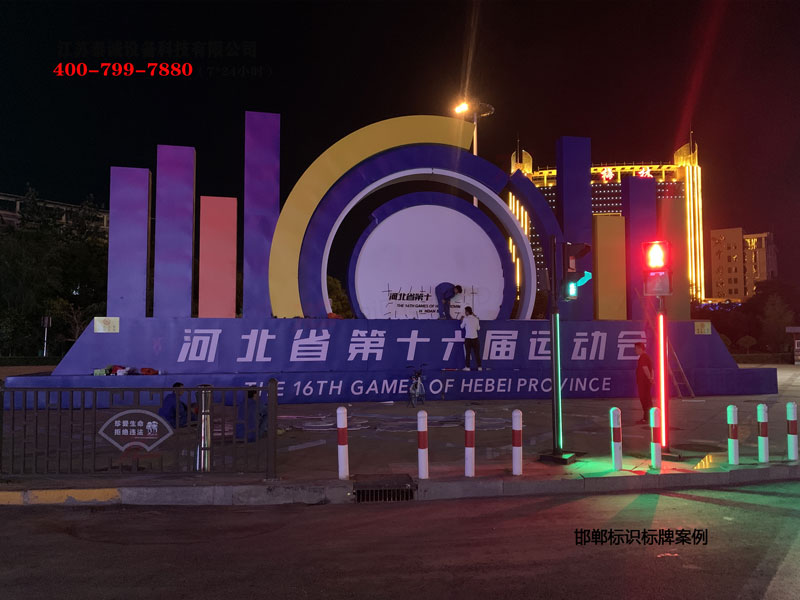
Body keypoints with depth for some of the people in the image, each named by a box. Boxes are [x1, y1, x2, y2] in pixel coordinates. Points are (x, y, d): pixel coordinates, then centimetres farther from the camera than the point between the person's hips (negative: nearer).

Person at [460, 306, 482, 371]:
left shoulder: (465, 319, -4)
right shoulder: (476, 319, 6)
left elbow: (462, 327, 8)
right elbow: (478, 328, 15)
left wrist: (462, 320, 24)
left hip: (468, 338, -3)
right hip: (475, 338, 3)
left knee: (467, 353, 1)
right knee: (477, 353, 5)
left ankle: (467, 367, 1)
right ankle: (479, 367, 5)